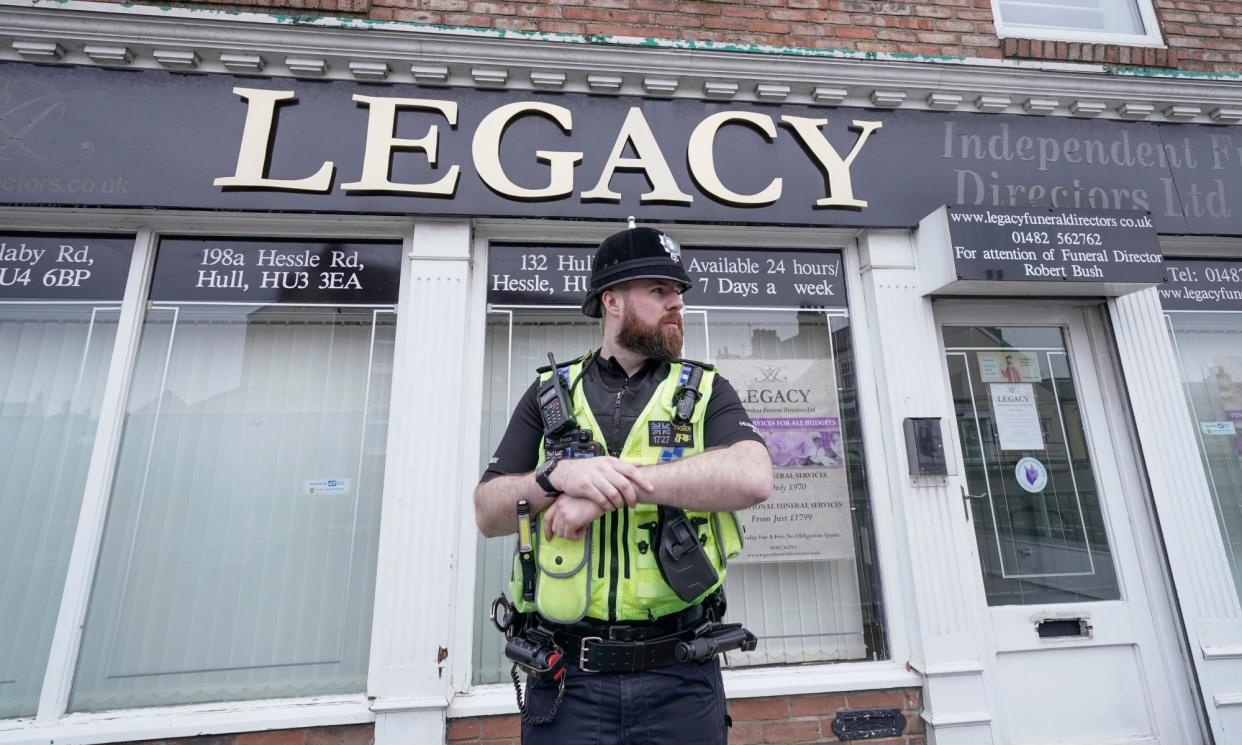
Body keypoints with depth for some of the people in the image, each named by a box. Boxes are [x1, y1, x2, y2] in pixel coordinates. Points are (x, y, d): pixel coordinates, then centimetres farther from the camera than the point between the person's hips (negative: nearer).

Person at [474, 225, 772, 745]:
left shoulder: (706, 391, 2)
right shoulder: (548, 394, 5)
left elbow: (752, 478, -16)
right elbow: (488, 513, 1)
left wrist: (618, 486, -22)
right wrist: (558, 475, -20)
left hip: (680, 672, 0)